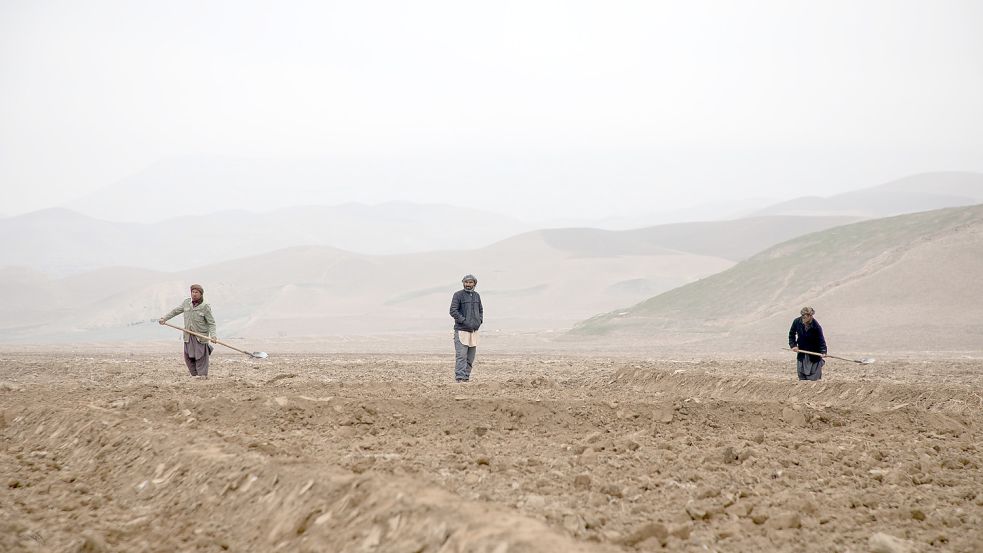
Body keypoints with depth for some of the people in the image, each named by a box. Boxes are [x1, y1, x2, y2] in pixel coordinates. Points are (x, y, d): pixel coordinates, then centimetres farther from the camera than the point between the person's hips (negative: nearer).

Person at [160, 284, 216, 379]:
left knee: (200, 356, -2)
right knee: (188, 356, 6)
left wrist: (212, 335, -22)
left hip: (201, 335, -5)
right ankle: (195, 374, 16)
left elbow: (211, 323, -10)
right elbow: (175, 311, 17)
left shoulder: (205, 306, -9)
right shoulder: (187, 303, 6)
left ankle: (202, 374, 6)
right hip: (188, 335, 5)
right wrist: (164, 318, 12)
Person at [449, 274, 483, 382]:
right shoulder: (458, 295, -5)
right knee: (461, 355, -13)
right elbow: (453, 311, -11)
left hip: (474, 330, 7)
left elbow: (480, 310, 24)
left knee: (470, 357, 7)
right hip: (461, 330, -7)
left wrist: (479, 321, 5)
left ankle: (466, 376, 12)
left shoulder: (476, 295, 14)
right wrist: (464, 321, -17)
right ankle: (460, 377, -16)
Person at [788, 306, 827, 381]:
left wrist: (823, 352, -32)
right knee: (802, 377, 7)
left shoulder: (816, 326, -21)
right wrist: (793, 345, -3)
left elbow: (821, 340, -18)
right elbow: (791, 334, 7)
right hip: (802, 354, 3)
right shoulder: (797, 322, -11)